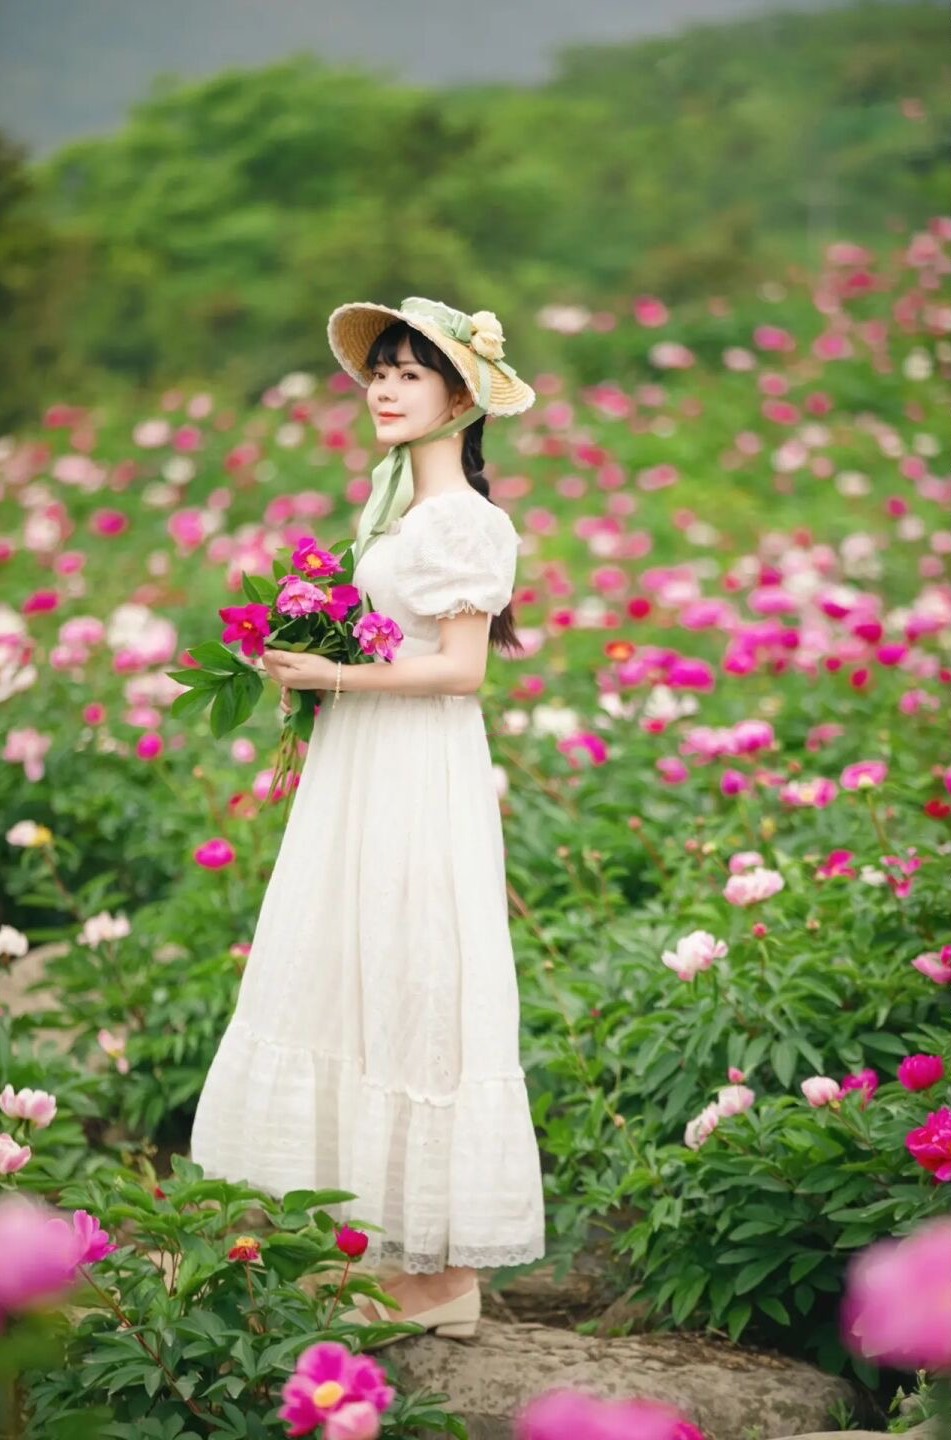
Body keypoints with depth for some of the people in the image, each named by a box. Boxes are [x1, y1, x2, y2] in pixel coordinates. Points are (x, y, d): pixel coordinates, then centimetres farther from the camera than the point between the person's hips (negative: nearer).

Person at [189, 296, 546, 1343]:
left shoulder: (464, 517, -12)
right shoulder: (397, 508, 16)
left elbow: (461, 669, -17)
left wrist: (335, 676, -16)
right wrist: (307, 673, 7)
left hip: (422, 782, -9)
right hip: (363, 777, 10)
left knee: (413, 998, -6)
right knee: (359, 992, 9)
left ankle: (444, 1275, 2)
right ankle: (397, 1254, 15)